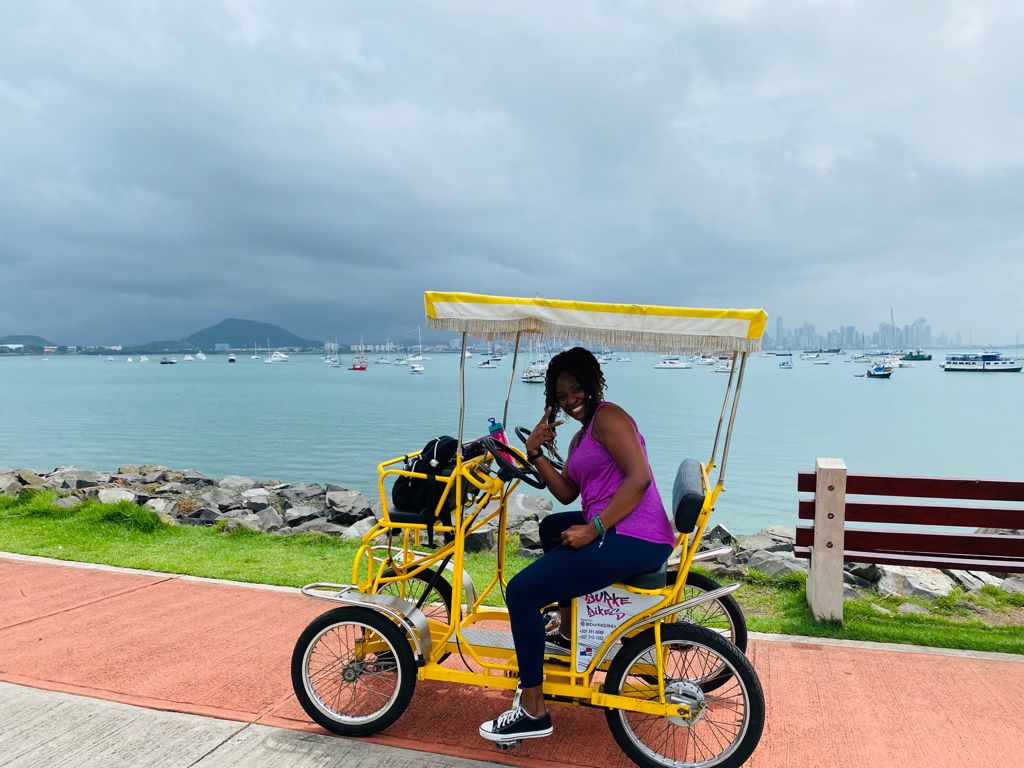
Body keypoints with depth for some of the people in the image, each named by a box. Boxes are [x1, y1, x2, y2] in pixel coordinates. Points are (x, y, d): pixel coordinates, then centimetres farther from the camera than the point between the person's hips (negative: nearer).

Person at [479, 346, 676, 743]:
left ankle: (533, 712, 0)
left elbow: (639, 478, -20)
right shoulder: (581, 437, 22)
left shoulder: (607, 416, -8)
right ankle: (568, 633, 37)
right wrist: (535, 453, 1)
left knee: (521, 591, -11)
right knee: (552, 526, 34)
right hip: (615, 532, 11)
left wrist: (592, 529, -22)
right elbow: (566, 492, 14)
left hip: (634, 541, -11)